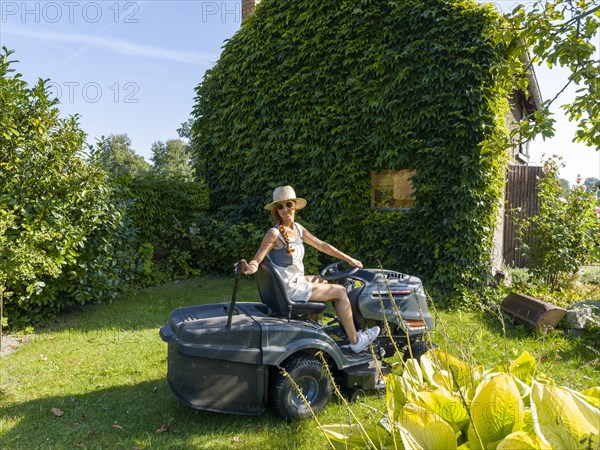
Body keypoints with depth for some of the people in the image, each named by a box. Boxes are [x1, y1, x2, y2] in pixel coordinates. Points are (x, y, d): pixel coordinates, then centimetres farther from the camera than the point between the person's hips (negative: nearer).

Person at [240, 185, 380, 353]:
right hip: (289, 288, -8)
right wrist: (249, 269, -47)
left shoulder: (298, 228, 3)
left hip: (296, 280, 8)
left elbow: (322, 245, 9)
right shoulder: (274, 234, -20)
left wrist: (349, 259, 10)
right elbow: (256, 261, -23)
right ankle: (355, 342, 8)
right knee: (340, 291, -4)